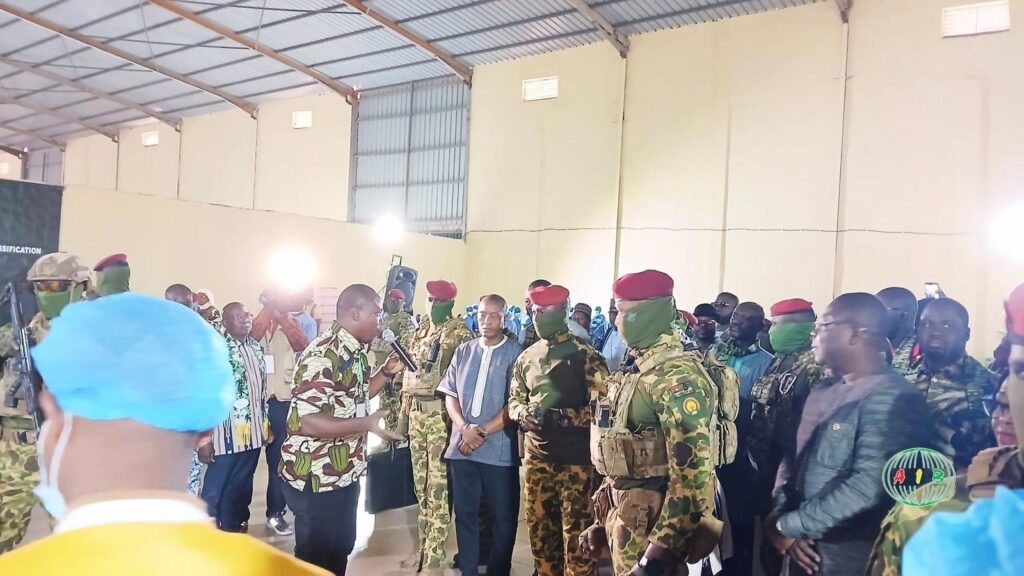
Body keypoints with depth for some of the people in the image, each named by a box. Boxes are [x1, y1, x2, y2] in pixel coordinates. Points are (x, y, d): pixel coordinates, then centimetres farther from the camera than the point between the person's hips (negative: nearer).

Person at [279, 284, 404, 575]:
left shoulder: (355, 351, 6)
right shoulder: (322, 355, -25)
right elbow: (308, 422, -30)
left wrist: (388, 371, 5)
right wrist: (367, 424, -33)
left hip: (345, 473, 9)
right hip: (315, 477, -9)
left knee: (341, 547, 23)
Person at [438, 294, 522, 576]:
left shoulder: (515, 353, -3)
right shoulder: (463, 351, 9)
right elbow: (450, 395, 8)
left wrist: (483, 432, -13)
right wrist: (464, 429, -9)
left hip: (499, 448, -3)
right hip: (462, 446, 4)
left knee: (502, 516, 6)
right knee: (465, 513, 12)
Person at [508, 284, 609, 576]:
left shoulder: (584, 355, -8)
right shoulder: (526, 357, 9)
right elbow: (513, 401, 16)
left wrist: (560, 416, -22)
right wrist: (522, 413, -7)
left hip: (575, 459, -5)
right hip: (536, 458, 5)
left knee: (576, 535, 2)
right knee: (540, 531, 16)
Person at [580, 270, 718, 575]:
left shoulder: (677, 377, -20)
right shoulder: (637, 370, 11)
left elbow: (693, 474, -25)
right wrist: (603, 521, 17)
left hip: (651, 521, -9)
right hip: (624, 515, 9)